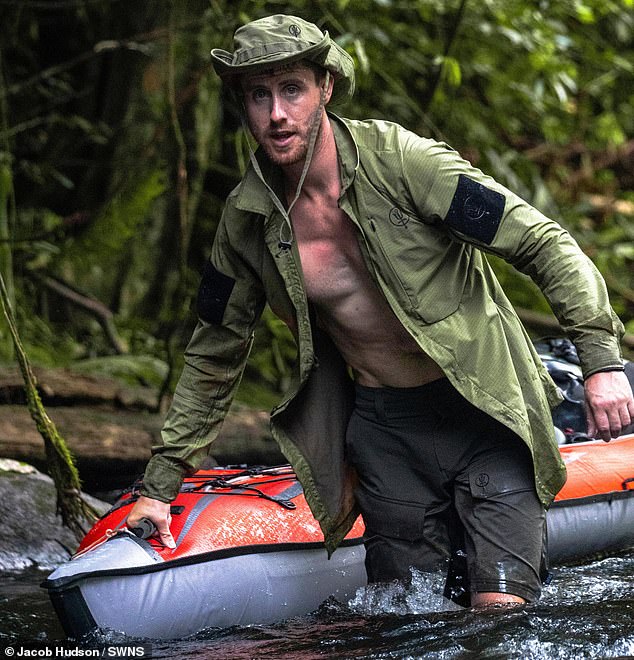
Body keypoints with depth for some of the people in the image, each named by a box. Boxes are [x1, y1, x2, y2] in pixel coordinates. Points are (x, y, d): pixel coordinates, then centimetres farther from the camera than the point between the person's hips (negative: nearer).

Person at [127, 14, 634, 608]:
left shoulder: (398, 159, -16)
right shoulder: (246, 220, -2)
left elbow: (544, 244, -14)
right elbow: (213, 357, 11)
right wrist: (161, 484, 11)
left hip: (484, 411, -4)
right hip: (384, 430, 4)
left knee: (500, 614, -12)